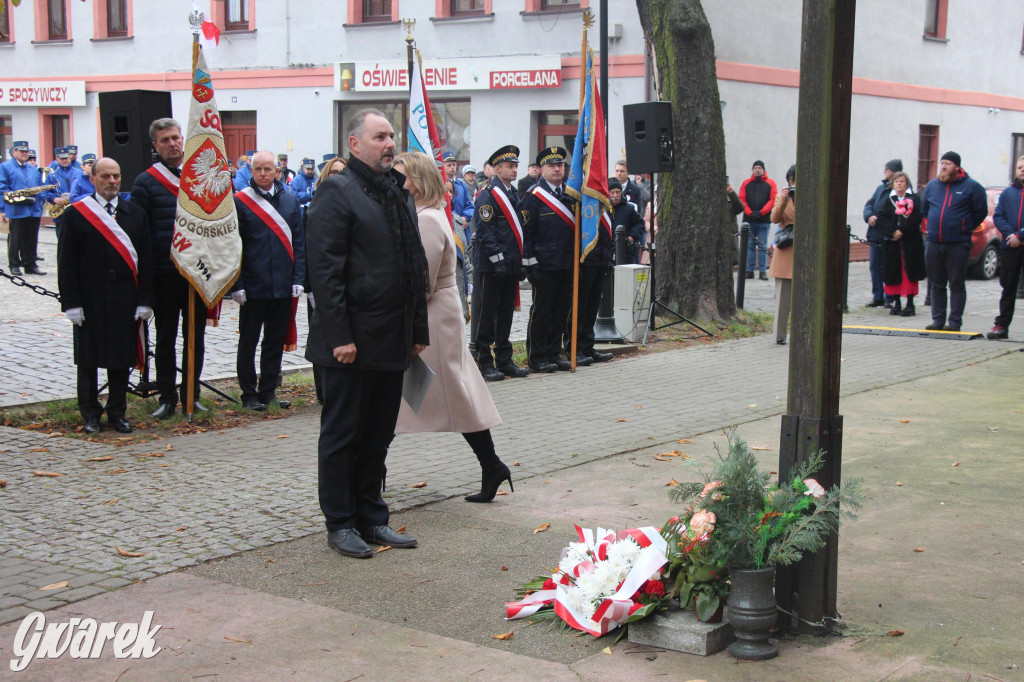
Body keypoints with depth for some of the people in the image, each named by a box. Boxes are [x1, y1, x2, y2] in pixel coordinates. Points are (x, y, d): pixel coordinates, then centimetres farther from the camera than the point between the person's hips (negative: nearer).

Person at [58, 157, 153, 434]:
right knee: (88, 356, 6)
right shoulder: (76, 213, 0)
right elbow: (67, 263, -3)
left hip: (125, 297, 2)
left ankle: (117, 412, 19)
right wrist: (71, 302, -9)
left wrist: (145, 301, -1)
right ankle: (90, 413, 18)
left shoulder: (135, 214, 7)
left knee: (122, 356, 6)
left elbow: (145, 260, 6)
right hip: (89, 297, -2)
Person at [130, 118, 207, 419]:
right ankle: (167, 397, 14)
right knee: (165, 339, 6)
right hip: (164, 273, -3)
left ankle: (191, 396, 19)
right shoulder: (147, 181, -1)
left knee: (196, 337, 9)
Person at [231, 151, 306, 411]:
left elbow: (299, 242, 9)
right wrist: (236, 285, -9)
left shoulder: (290, 201, 6)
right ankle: (249, 394, 15)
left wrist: (298, 279, 2)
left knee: (276, 341, 10)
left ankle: (268, 391, 20)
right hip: (253, 287, -3)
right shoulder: (240, 201, -4)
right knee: (248, 342, 6)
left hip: (283, 287, 4)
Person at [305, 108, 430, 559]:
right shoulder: (338, 193, -10)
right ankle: (340, 523, 14)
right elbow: (325, 271, -15)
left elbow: (416, 265, 19)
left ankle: (371, 518, 24)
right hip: (352, 342, -7)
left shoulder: (400, 193, 15)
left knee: (378, 436, 14)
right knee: (343, 435, 4)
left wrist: (418, 331, 14)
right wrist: (339, 337, -19)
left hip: (392, 343, 8)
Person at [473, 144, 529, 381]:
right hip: (493, 265, -8)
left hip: (511, 264, 8)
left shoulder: (514, 194, 17)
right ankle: (485, 362, 2)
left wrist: (522, 262, 15)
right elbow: (485, 232, -15)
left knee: (506, 313, 11)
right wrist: (497, 259, -20)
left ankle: (504, 361, 18)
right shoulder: (487, 195, -9)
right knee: (488, 313, -2)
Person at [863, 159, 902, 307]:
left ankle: (889, 298, 7)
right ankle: (877, 297, 18)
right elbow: (869, 204, 17)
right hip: (875, 235, 7)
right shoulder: (881, 188, 18)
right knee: (875, 267, 10)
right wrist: (869, 216, -2)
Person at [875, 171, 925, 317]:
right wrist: (892, 232, -16)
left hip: (910, 243, -2)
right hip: (892, 243, 2)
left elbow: (916, 219, -8)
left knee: (909, 272, -2)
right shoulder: (888, 200, 9)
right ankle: (896, 303, 13)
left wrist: (902, 231, -17)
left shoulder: (914, 199, 3)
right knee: (893, 273, 3)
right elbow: (881, 218, -3)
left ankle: (910, 304, 2)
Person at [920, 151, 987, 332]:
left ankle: (955, 322, 2)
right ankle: (938, 320, 15)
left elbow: (981, 212, 2)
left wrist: (965, 228, 6)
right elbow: (924, 209, 25)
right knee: (936, 285, 9)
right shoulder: (932, 186, 11)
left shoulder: (971, 187, -3)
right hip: (933, 243, 5)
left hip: (958, 244, -5)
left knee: (957, 285, -1)